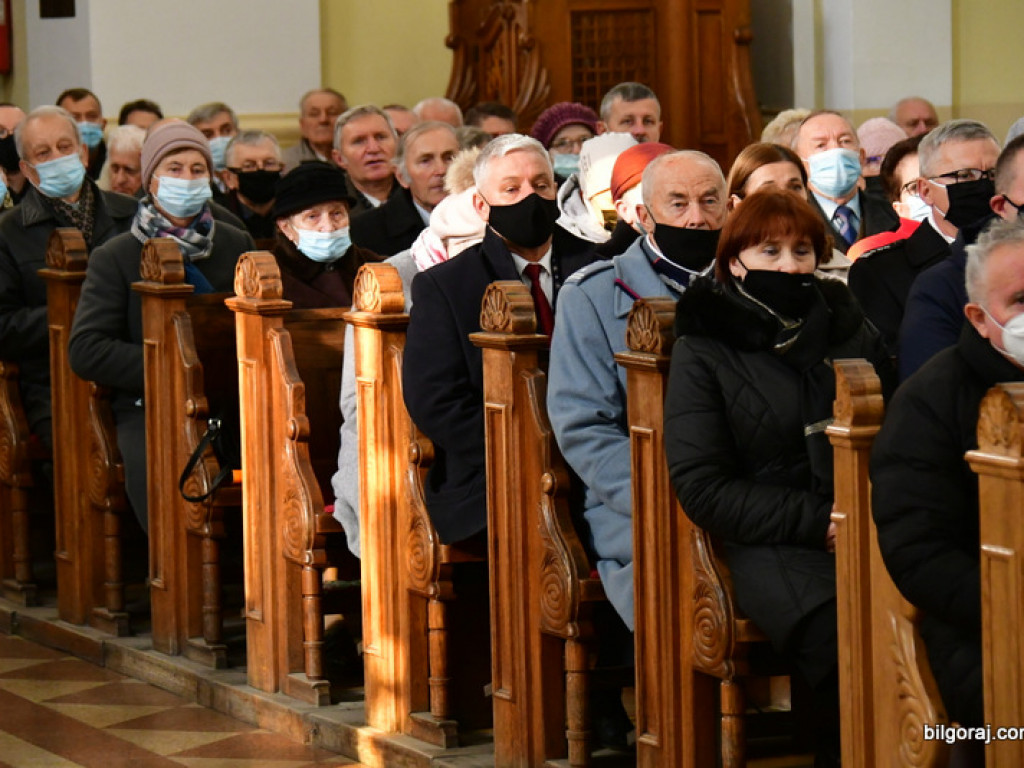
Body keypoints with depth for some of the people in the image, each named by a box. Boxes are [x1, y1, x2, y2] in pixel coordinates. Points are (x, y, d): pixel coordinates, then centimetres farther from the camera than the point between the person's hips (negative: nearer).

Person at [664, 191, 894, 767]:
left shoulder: (848, 325, 17)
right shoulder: (702, 351, 6)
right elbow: (702, 489, 0)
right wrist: (817, 521, -8)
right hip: (773, 548, -3)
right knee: (846, 642, -33)